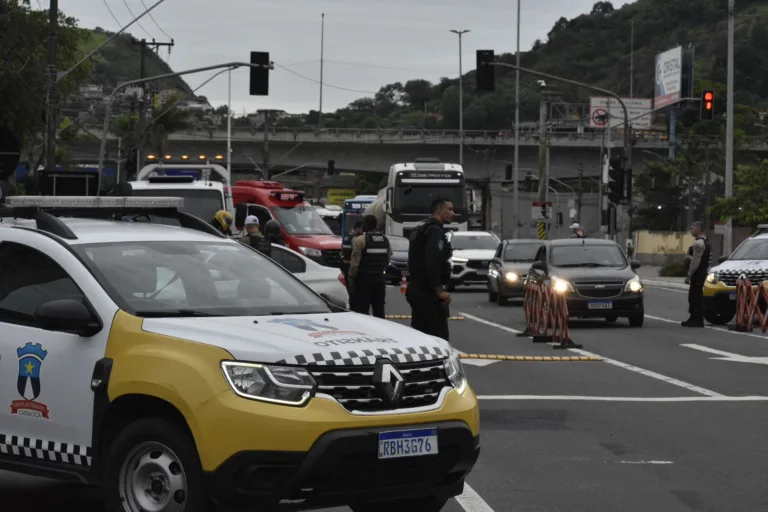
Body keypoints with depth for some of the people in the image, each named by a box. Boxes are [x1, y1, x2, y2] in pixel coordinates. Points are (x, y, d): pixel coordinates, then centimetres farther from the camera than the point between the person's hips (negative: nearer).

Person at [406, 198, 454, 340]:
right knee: (439, 334, -11)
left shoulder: (421, 231, 20)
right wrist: (439, 291, -22)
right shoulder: (435, 231, -13)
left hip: (416, 289, 10)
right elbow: (433, 263, -23)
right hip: (428, 291, -10)